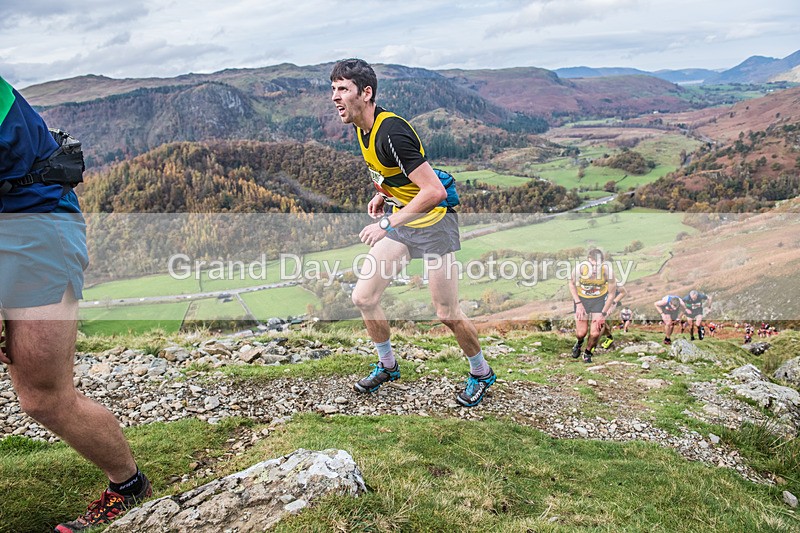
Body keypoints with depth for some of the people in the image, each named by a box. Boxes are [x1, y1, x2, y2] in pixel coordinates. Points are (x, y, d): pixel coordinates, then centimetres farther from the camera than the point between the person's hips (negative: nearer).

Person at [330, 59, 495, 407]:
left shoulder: (391, 132, -28)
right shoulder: (362, 126, 1)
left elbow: (434, 191, -33)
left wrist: (386, 225, -29)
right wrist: (383, 194, 7)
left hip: (433, 221, -8)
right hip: (399, 219, 8)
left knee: (447, 314, -3)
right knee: (363, 297, 3)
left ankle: (481, 372, 24)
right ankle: (387, 365, 27)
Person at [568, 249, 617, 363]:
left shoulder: (607, 270, -29)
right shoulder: (579, 268, -29)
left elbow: (612, 294, -12)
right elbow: (572, 284, -5)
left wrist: (603, 314, -10)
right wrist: (578, 303, -11)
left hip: (600, 299, 0)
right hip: (581, 298, 0)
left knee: (595, 333, -10)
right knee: (581, 333, -4)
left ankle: (588, 353, 22)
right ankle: (579, 343, 34)